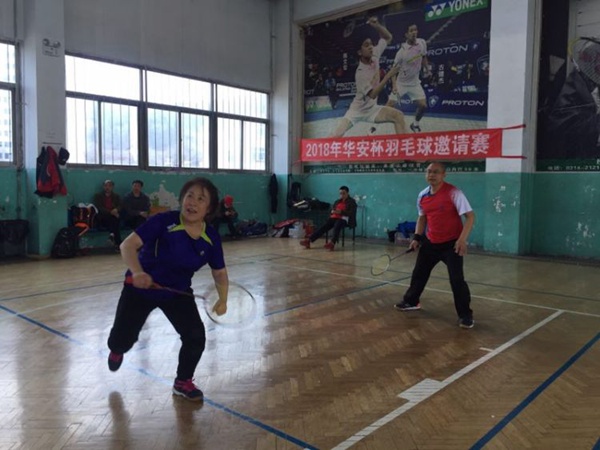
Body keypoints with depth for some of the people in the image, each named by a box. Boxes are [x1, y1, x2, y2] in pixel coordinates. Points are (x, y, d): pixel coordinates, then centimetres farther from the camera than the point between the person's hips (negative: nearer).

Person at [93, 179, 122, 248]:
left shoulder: (116, 196, 23)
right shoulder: (98, 196, 15)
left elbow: (120, 206, 7)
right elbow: (98, 208, -2)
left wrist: (116, 210, -19)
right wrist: (110, 212, -17)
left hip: (113, 218, 2)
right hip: (101, 219, -2)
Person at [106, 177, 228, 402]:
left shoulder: (211, 238, -14)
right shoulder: (163, 221, -25)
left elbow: (219, 273, -1)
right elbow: (128, 245, -29)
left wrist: (222, 299, -14)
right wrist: (137, 272, -46)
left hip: (178, 292, 3)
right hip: (140, 287, -2)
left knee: (196, 335, -10)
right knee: (123, 339, 7)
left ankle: (183, 382, 20)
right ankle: (116, 350, 50)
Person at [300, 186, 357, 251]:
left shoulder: (352, 202, 7)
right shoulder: (337, 201, 26)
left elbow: (351, 213, -6)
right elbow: (332, 210, 26)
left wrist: (341, 212, -20)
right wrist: (332, 212, 0)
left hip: (344, 218, -5)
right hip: (334, 217, 5)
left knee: (337, 226, -39)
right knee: (324, 226, -21)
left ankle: (332, 243, -63)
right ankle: (308, 240, -35)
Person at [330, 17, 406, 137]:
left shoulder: (375, 54, -7)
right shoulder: (360, 73, -25)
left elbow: (388, 37, 3)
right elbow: (372, 94, -27)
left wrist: (377, 26, -17)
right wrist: (388, 76, -31)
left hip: (372, 109, 6)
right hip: (357, 110, -5)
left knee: (398, 116, -16)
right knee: (337, 135, -19)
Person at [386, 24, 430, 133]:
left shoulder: (422, 43, -8)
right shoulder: (402, 51, -22)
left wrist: (428, 70, 10)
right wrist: (394, 85, -27)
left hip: (414, 82, 4)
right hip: (401, 83, -4)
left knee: (423, 105, -5)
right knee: (389, 105, -10)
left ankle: (415, 124, 22)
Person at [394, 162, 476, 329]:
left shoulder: (453, 193, -18)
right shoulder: (422, 196, 1)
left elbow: (470, 216, -19)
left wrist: (462, 239, -29)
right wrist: (417, 237, 4)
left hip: (451, 243, -6)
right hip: (430, 242, 6)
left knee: (456, 279, -12)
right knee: (419, 273, 17)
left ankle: (465, 315, 5)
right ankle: (411, 301, 39)